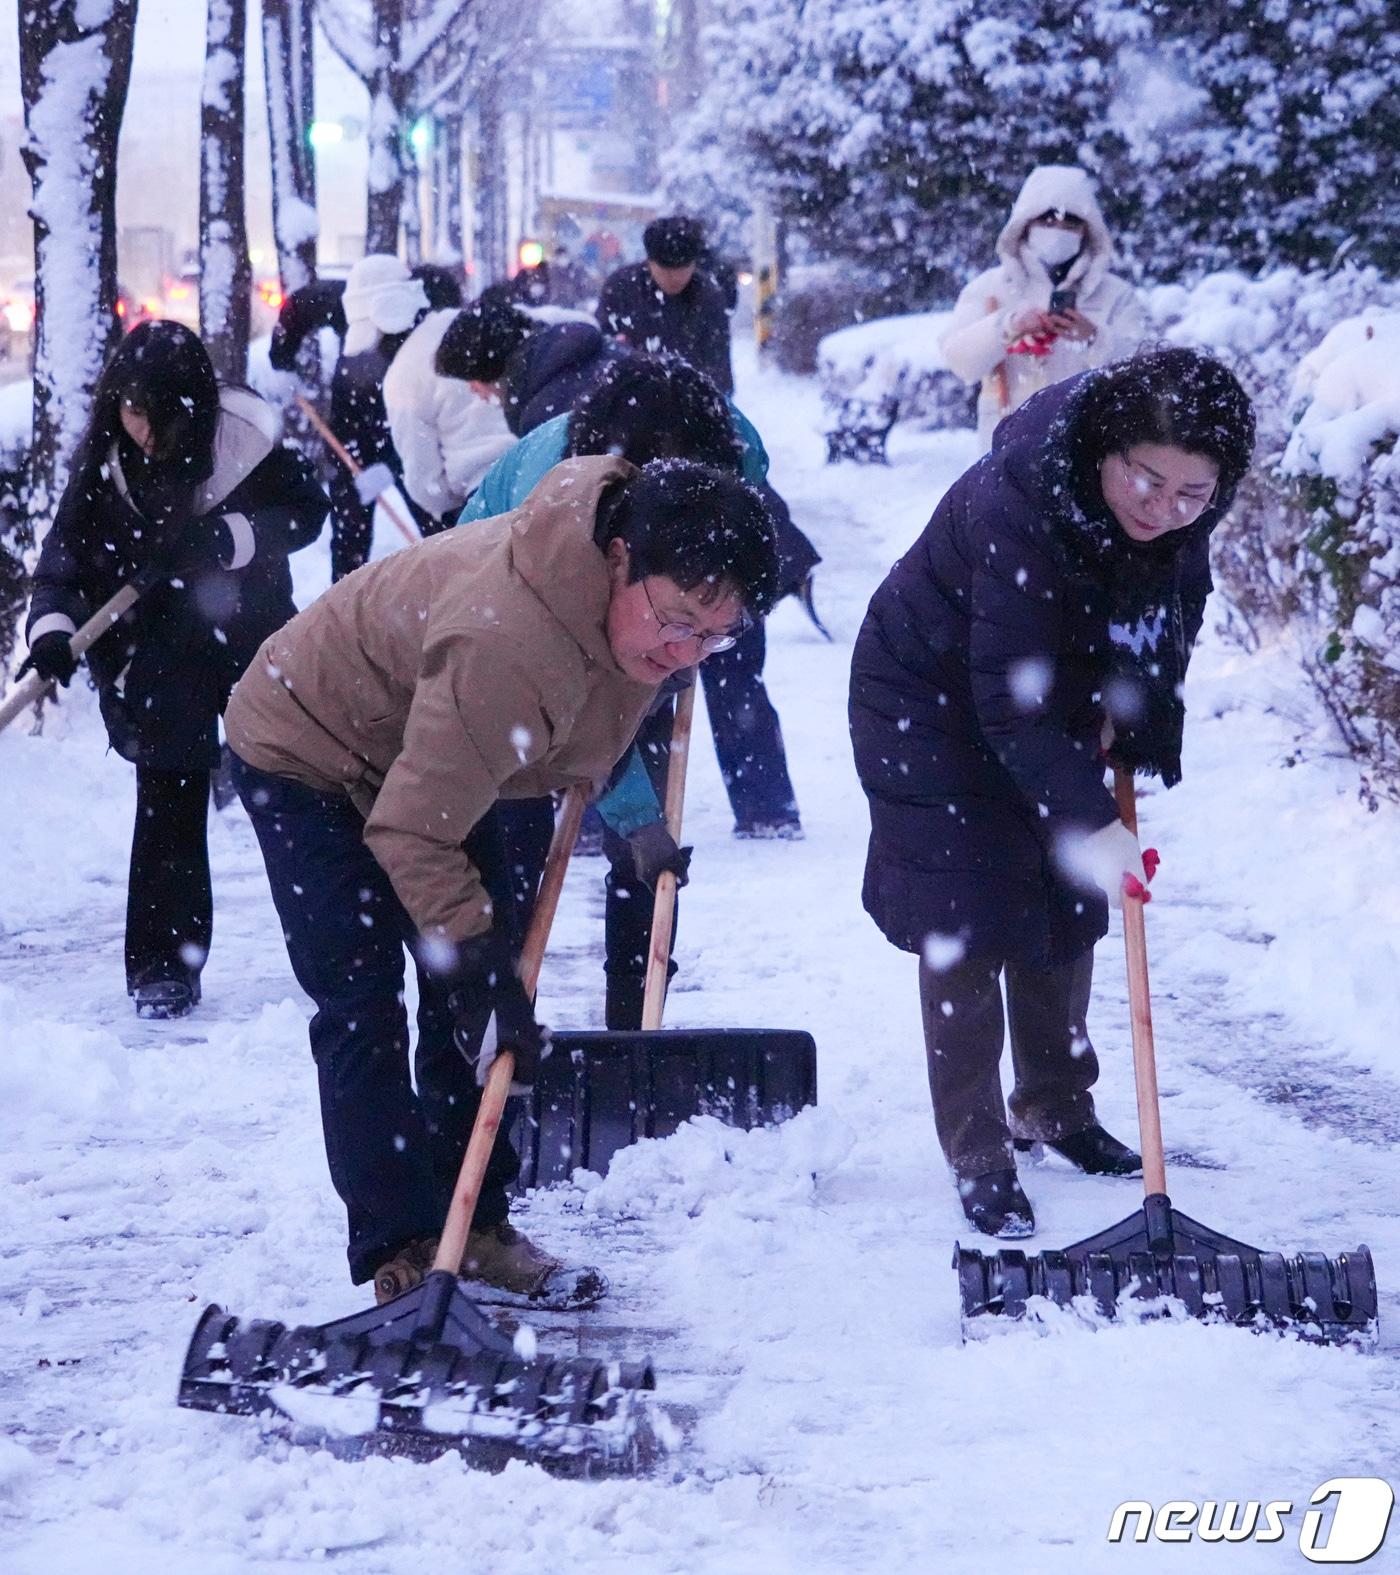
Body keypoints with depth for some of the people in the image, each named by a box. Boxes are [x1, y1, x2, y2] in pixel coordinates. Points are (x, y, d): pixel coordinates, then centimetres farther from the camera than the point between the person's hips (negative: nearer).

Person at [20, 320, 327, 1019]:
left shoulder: (243, 435, -15)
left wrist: (223, 537, -26)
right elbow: (66, 558, -9)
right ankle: (164, 964, 4)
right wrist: (54, 629, -27)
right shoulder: (101, 461, -11)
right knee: (169, 808, -4)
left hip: (255, 637, 0)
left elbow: (305, 509, -11)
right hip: (162, 653, 0)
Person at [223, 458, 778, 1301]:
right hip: (309, 754, -8)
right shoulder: (505, 647, -45)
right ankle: (400, 1250, -10)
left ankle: (474, 1227, 10)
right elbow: (410, 836, -36)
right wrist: (488, 976, -34)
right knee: (363, 1006, -13)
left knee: (477, 988, 4)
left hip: (431, 751, 8)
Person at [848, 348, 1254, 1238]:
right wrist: (1089, 818, -37)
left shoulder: (1182, 523, -17)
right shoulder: (1016, 509, -39)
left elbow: (1171, 620, 4)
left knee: (1069, 907, 14)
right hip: (932, 704, -7)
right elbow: (1008, 703, -36)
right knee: (968, 925, -9)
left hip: (1050, 706, 7)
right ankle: (979, 1161, -2)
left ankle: (1056, 1109, 32)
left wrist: (1133, 717, -12)